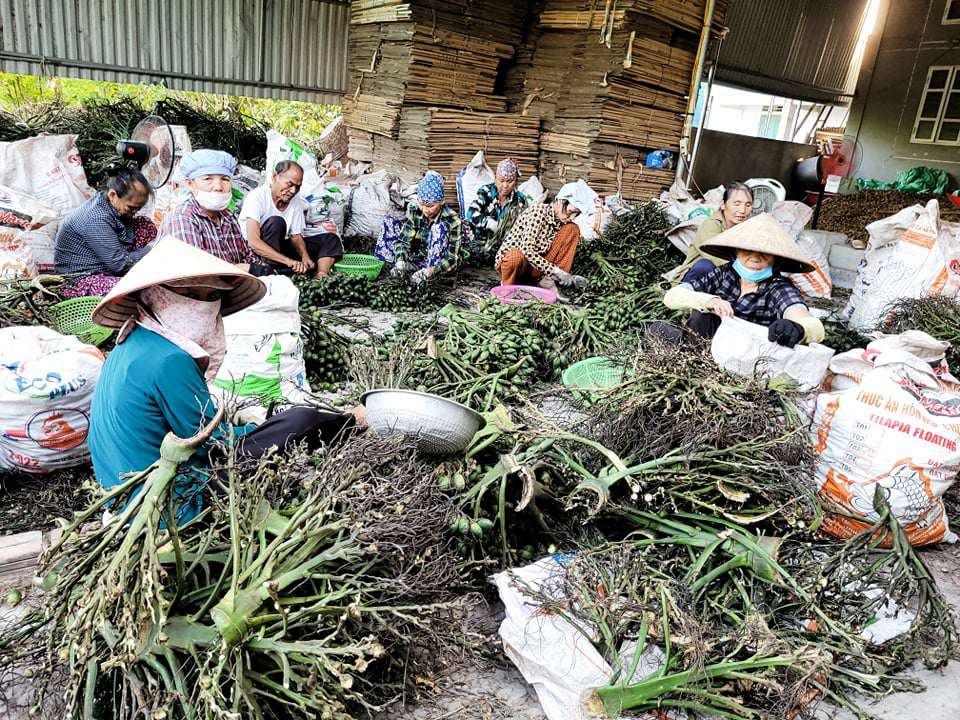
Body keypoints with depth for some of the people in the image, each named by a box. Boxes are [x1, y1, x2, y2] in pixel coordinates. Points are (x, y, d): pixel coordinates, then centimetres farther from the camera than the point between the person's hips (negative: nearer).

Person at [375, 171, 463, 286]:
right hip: (417, 256, 5)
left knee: (439, 228, -32)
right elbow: (404, 239, -15)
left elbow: (451, 258, -27)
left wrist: (429, 271, -43)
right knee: (389, 221, -8)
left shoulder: (452, 220, -24)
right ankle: (407, 266, -16)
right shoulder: (414, 210, -12)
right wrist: (400, 262, -36)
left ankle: (431, 275, -28)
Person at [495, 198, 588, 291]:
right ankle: (507, 286, -9)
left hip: (537, 264, 6)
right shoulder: (539, 210, -20)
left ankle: (547, 280, -9)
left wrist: (569, 277, -14)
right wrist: (555, 270, -28)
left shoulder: (560, 221, 1)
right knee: (516, 257, -43)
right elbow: (527, 249, -28)